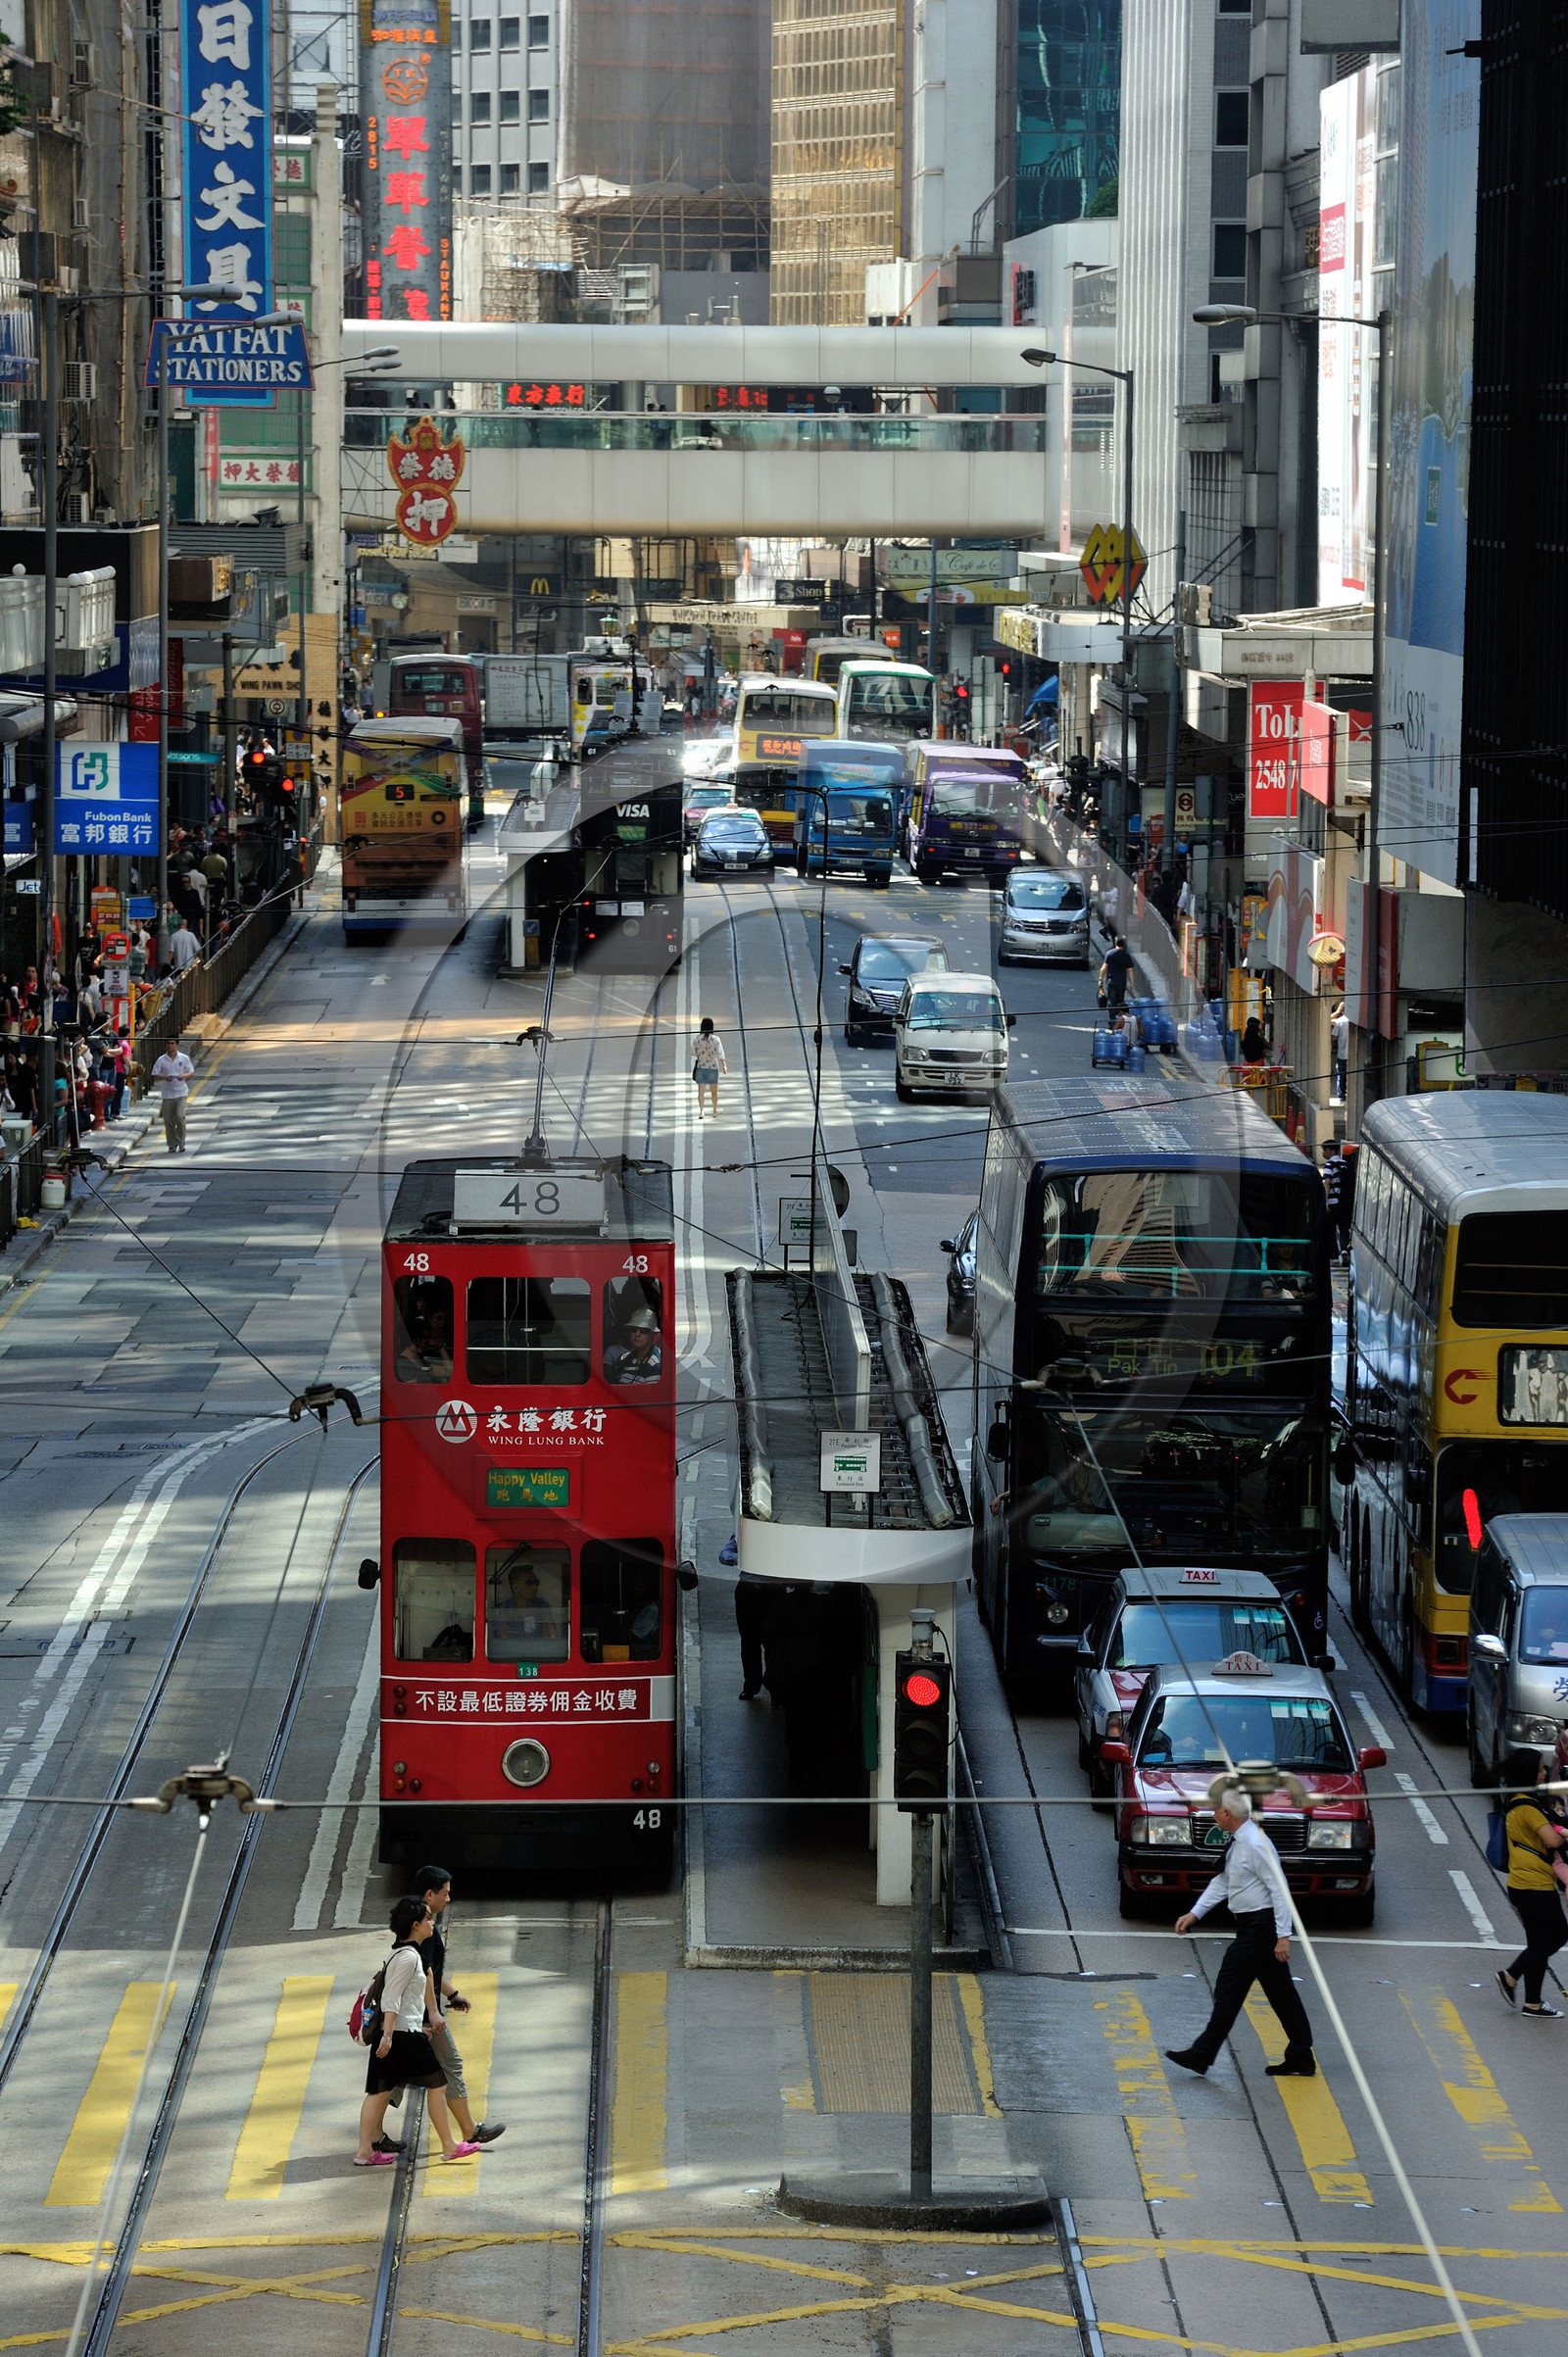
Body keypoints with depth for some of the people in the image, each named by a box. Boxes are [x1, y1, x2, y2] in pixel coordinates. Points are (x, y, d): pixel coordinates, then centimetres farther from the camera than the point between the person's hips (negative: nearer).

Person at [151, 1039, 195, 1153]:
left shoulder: (184, 1058, 3)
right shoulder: (161, 1060, 2)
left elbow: (192, 1073, 8)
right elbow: (155, 1076, 2)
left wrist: (184, 1076, -14)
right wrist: (164, 1078, -19)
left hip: (181, 1093, -1)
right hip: (167, 1094, 1)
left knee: (180, 1116, -15)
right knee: (168, 1120, 2)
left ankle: (181, 1143, -2)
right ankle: (172, 1145, 14)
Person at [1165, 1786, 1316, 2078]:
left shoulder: (1256, 1844, -19)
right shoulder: (1238, 1842, 11)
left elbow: (1279, 1889, -21)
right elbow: (1222, 1882, 22)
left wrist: (1283, 1936, -23)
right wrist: (1195, 1913, 18)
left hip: (1259, 1928, -10)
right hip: (1254, 1926, 10)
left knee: (1229, 1989, -4)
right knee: (1280, 1993, 11)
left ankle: (1201, 2055, 2)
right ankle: (1301, 2059, 14)